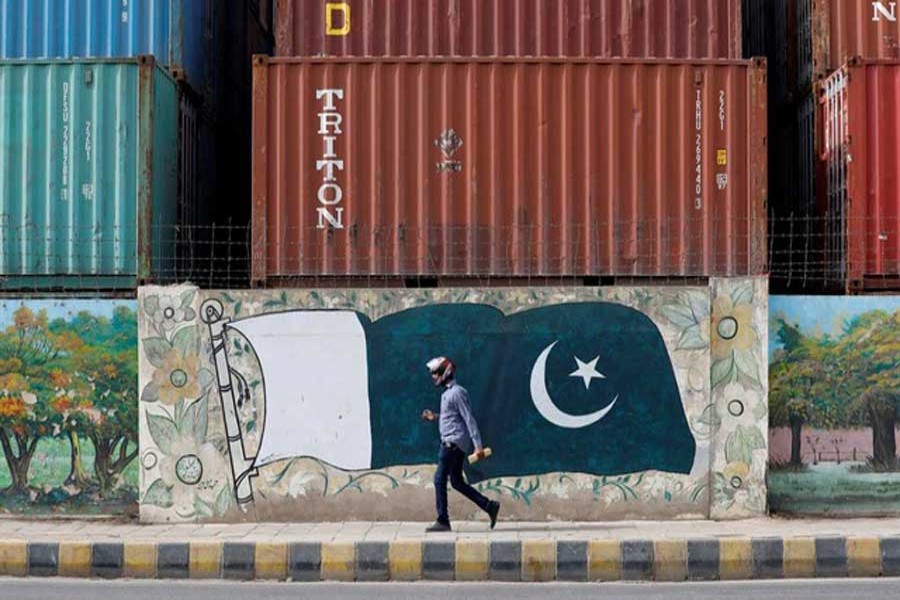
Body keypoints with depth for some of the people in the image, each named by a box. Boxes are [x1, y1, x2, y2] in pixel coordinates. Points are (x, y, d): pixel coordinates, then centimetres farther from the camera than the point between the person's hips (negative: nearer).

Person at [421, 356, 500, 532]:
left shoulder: (457, 392, -13)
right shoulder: (447, 393, 17)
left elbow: (469, 419, -17)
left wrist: (478, 445, -21)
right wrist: (435, 417, 17)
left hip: (454, 441, -10)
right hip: (449, 441, 10)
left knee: (440, 479, -7)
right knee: (457, 482, 11)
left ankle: (443, 521, -4)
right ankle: (490, 506, 14)